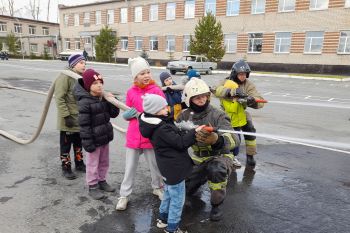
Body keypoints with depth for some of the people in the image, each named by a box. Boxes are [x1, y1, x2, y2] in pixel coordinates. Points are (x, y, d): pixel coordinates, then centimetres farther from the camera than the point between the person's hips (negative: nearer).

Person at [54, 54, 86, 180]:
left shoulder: (81, 77, 10)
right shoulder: (64, 77, -15)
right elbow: (59, 98, -20)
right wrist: (66, 116, -23)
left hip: (80, 118, 8)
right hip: (69, 119, -8)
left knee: (78, 143, 20)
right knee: (66, 144, 7)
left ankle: (79, 163, 36)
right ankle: (66, 168, 20)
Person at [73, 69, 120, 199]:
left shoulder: (104, 98, 3)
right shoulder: (84, 102, -19)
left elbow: (113, 114, 6)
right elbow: (84, 125, -20)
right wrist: (87, 142, -20)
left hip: (105, 137, 7)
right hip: (94, 139, -7)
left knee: (104, 162, 20)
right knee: (93, 164, 8)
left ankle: (102, 181, 39)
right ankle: (92, 187, 24)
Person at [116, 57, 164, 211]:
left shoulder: (156, 91, -8)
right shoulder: (130, 92, -1)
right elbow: (127, 114, 10)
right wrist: (128, 114, -13)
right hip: (133, 135, 2)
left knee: (154, 164, 17)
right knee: (130, 167, 11)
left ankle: (158, 187, 41)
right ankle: (124, 195, 26)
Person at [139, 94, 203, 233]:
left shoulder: (156, 123, 2)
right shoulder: (162, 129, -28)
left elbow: (174, 136, 12)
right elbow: (180, 143, -25)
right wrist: (195, 132, -20)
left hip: (169, 165, 10)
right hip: (174, 167, -10)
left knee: (169, 193, 27)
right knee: (177, 199, 6)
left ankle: (163, 219, 44)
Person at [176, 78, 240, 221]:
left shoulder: (217, 115, -22)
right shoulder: (185, 115, -6)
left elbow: (234, 139, -38)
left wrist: (216, 140, -60)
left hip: (219, 157, -4)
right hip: (198, 159, 5)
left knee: (216, 170, -38)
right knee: (185, 189, 5)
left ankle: (217, 204, -9)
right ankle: (201, 178, 39)